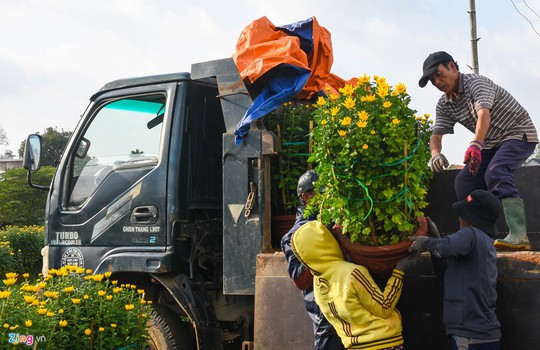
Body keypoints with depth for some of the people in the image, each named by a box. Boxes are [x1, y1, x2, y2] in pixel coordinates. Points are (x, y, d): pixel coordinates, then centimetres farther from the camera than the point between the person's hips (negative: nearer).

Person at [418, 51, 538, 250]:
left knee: (495, 173, -32)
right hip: (492, 143, 8)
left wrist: (476, 144, -56)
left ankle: (518, 236, -41)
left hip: (519, 134, -8)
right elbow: (436, 134, -5)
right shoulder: (444, 105, 2)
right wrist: (435, 153, -29)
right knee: (464, 181, -1)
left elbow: (484, 113, -39)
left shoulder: (476, 83, -21)